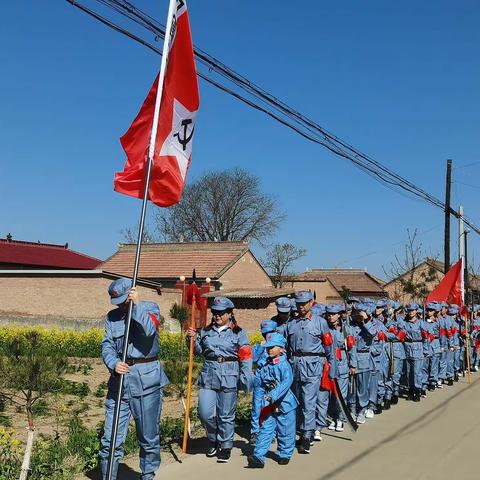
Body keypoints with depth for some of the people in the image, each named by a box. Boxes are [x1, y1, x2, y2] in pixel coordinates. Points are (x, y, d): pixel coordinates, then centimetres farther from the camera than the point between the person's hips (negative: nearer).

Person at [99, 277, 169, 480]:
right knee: (111, 438, 0)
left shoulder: (150, 308, 2)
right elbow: (107, 346, 2)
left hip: (146, 379, -2)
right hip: (119, 379, 3)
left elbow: (149, 330, -19)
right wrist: (114, 364, -17)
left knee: (149, 436, 10)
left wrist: (136, 305, -15)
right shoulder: (111, 316, 11)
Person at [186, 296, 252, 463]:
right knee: (205, 413, 0)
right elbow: (198, 351, 17)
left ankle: (225, 446, 22)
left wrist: (245, 378, -11)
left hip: (229, 377, -3)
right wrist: (193, 337, 0)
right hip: (209, 375, 3)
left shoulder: (238, 333, -2)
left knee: (226, 415, 5)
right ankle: (213, 439, 27)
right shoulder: (206, 331, 8)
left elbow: (245, 358, -4)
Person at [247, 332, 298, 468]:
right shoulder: (265, 365, 8)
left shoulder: (284, 365, -14)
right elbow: (259, 380, 20)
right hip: (268, 404, 5)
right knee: (265, 429, -1)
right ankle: (258, 457, -5)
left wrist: (273, 395, -33)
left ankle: (284, 454, 28)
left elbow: (286, 382, -27)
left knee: (285, 431, 9)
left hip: (284, 403, -5)